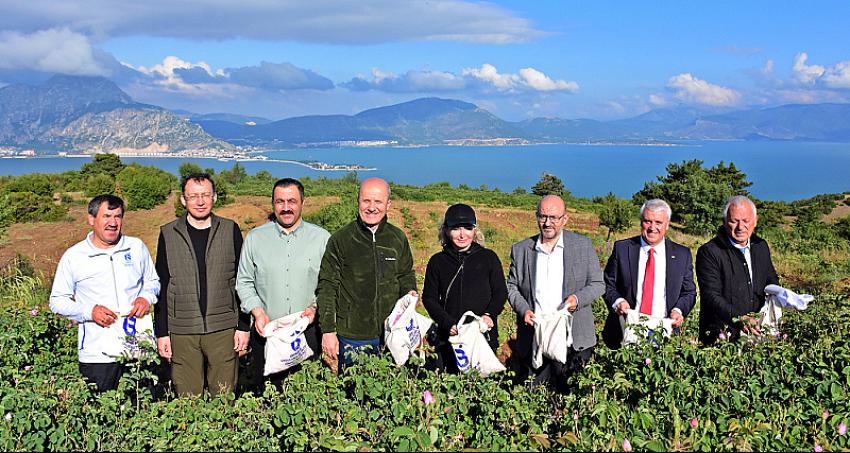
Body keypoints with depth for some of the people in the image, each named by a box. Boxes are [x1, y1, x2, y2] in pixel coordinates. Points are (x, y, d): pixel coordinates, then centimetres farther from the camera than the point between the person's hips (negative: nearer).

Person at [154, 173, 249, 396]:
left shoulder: (230, 230, 4)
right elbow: (162, 287, 7)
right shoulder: (168, 234, 5)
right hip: (182, 331, 0)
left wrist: (244, 326, 1)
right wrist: (161, 332, 3)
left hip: (223, 329, 0)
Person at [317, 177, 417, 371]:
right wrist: (328, 331, -8)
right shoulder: (341, 239, -4)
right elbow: (327, 287, -3)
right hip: (352, 338, -3)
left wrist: (410, 292, -3)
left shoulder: (398, 238, 6)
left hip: (392, 335, 3)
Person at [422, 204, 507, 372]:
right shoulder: (437, 262, 8)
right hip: (448, 338, 1)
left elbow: (500, 293, 6)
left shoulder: (488, 258, 6)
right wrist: (448, 324, -10)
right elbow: (429, 298, 6)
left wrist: (489, 315, -13)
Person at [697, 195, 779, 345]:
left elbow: (772, 283, 27)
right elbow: (711, 297, -12)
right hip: (721, 335, -5)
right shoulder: (709, 252, -6)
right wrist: (739, 319, -25)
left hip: (757, 332, 6)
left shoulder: (761, 247, 14)